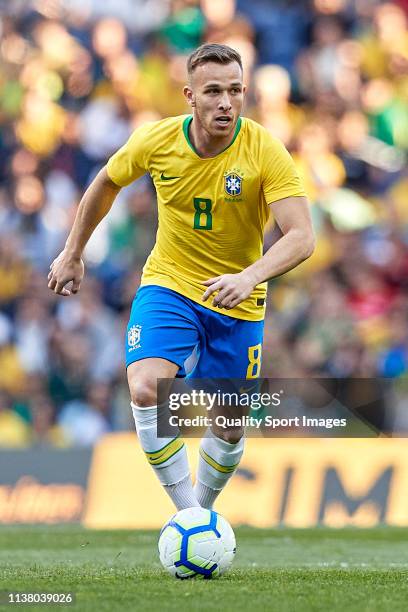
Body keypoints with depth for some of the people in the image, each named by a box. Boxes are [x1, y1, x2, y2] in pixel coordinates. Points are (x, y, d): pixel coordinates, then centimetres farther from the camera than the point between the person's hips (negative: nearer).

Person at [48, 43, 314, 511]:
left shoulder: (265, 151, -20)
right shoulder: (156, 140, -13)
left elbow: (301, 237, -28)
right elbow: (106, 184, 8)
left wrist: (250, 277, -45)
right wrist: (72, 254, 15)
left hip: (237, 302, 0)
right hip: (167, 284, 0)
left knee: (229, 428, 7)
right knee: (145, 390, -26)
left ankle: (202, 512, 35)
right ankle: (187, 512, -18)